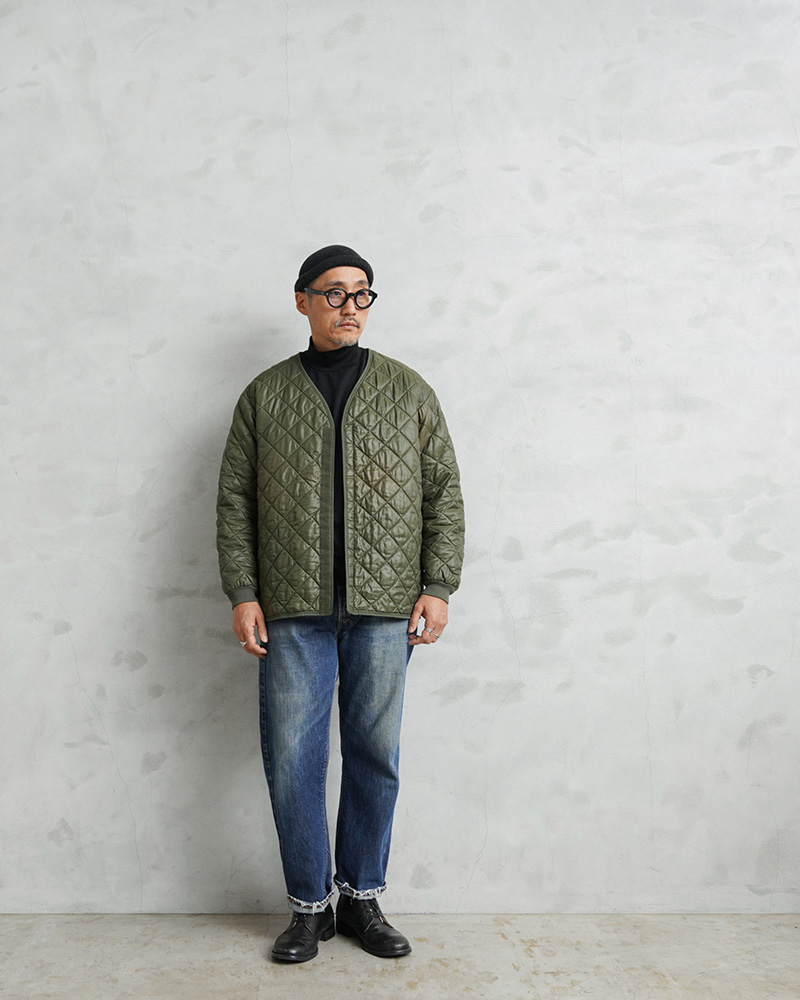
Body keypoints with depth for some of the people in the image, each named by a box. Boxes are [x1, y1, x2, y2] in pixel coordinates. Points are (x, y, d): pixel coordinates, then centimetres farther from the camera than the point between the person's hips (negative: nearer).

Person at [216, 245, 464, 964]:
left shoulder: (409, 391, 11)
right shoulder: (265, 394, 10)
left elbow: (444, 493, 8)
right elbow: (235, 499, 7)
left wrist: (437, 588, -1)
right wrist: (243, 594, -2)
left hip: (385, 609, 0)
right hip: (293, 610, 0)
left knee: (375, 757, 7)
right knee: (292, 760, 3)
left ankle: (363, 898, 24)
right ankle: (310, 905, 20)